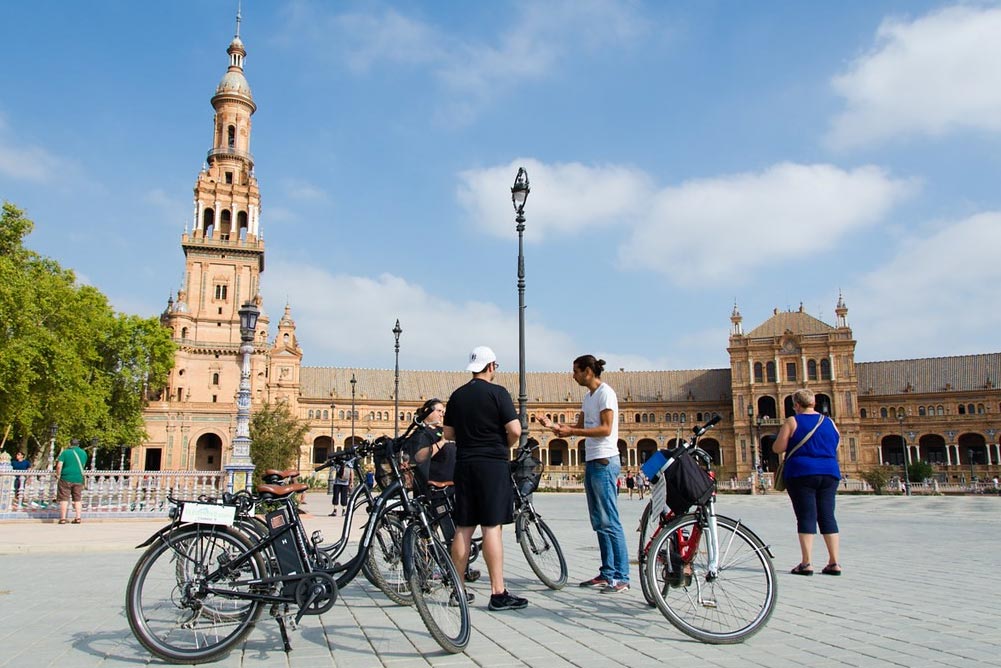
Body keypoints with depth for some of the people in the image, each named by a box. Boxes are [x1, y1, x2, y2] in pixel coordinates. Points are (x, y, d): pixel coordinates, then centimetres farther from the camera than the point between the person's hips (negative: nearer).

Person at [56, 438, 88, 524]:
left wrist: (58, 474, 3)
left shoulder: (65, 452, -4)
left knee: (64, 499, 3)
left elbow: (59, 466, -11)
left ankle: (63, 518, 3)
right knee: (77, 499, 10)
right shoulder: (83, 453, 8)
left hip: (66, 478, -3)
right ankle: (78, 518, 8)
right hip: (78, 479, 3)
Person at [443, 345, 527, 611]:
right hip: (493, 464, -5)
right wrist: (505, 447, 5)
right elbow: (515, 430, -13)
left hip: (464, 464, 6)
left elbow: (448, 434, 14)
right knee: (492, 527, -6)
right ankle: (498, 593, -4)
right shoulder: (497, 392, -7)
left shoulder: (457, 395, 11)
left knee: (463, 528, 9)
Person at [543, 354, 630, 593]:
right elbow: (581, 426, 21)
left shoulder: (605, 393, -10)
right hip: (591, 461, 10)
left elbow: (606, 429, -18)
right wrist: (555, 426, 10)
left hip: (604, 462, -10)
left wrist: (571, 432, -19)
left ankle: (621, 577, -3)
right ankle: (607, 573, 17)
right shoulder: (588, 396, 18)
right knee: (599, 522, 11)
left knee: (609, 522, -8)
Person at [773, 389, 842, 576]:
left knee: (806, 517, -3)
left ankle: (806, 563, -4)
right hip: (829, 474, 5)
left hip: (801, 474, -4)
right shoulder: (829, 422, 10)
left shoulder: (792, 422, -5)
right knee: (827, 516, 8)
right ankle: (834, 563, 8)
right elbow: (836, 448, 21)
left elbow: (777, 448, -7)